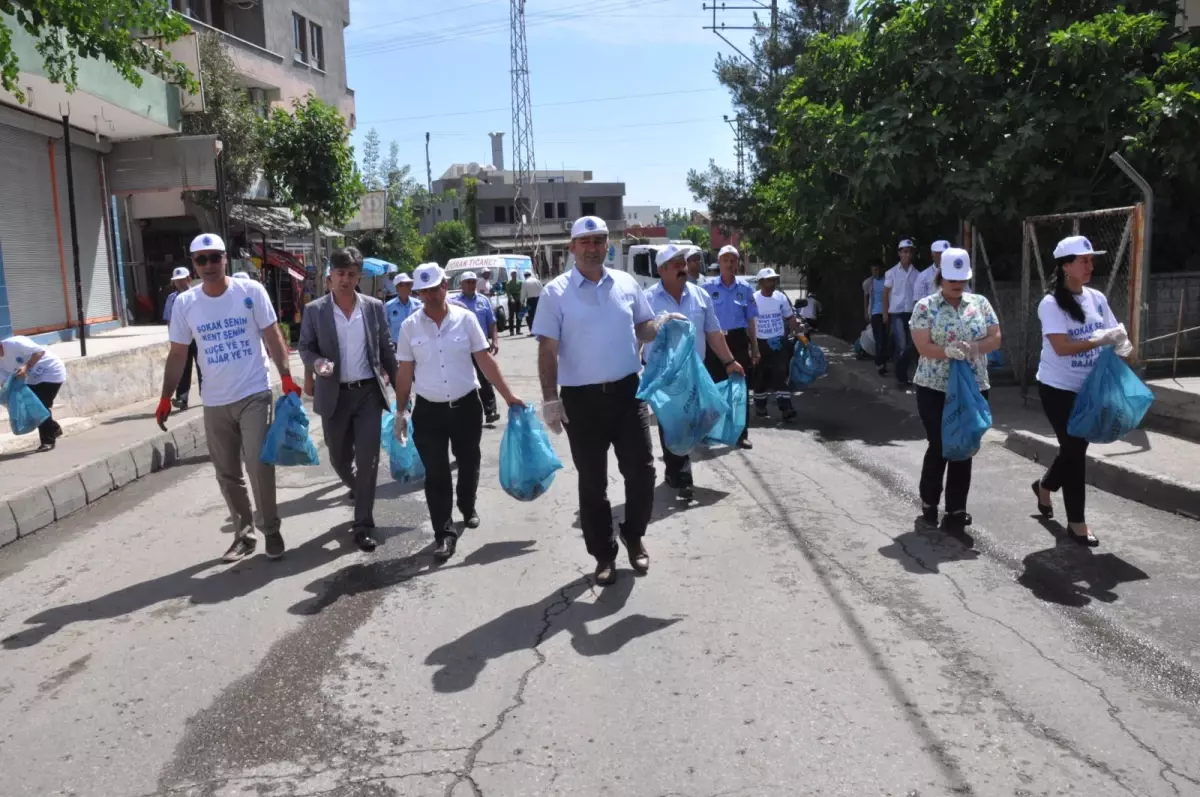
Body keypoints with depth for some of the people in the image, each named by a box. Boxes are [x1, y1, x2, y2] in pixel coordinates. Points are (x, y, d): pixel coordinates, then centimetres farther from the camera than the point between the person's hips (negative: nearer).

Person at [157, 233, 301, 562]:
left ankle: (270, 529, 9)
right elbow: (177, 354, 7)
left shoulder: (251, 291, -5)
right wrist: (166, 398, 3)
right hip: (215, 402, 4)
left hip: (254, 395, -3)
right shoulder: (185, 303, 2)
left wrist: (286, 377, -14)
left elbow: (272, 336, -4)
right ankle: (243, 533, 24)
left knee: (258, 464, -10)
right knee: (227, 474, 10)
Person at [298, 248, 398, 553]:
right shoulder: (315, 310, -3)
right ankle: (356, 488, 48)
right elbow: (305, 347, 3)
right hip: (334, 395, 0)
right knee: (339, 457, 13)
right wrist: (317, 363, -19)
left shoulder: (375, 307, 1)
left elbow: (387, 349, 7)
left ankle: (363, 525, 5)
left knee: (367, 459, -4)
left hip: (368, 392, 0)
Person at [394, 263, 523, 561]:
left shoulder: (465, 318, -5)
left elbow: (485, 360, -2)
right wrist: (400, 412, 3)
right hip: (428, 410, 0)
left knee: (468, 463, 16)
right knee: (435, 472, -1)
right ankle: (444, 533, 8)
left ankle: (468, 508, 43)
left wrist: (509, 396, -4)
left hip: (466, 405, 0)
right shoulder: (410, 326, -2)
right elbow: (405, 372, 3)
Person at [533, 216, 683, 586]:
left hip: (627, 391, 3)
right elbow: (547, 349, -7)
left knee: (641, 469, 5)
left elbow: (643, 329, 15)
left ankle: (634, 536, 30)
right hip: (582, 398, -2)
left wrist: (663, 324, -8)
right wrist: (551, 400, -12)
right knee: (592, 482, 8)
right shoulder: (556, 292, -4)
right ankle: (603, 554, 23)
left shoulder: (627, 283, 6)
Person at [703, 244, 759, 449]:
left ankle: (742, 434, 10)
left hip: (738, 341, 1)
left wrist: (755, 348, 5)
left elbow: (751, 320, 8)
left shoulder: (746, 289, 5)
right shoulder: (708, 287, 0)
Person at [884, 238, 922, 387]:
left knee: (909, 345, 7)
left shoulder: (916, 273, 4)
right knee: (901, 345, -10)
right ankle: (900, 376, 0)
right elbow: (886, 293, 3)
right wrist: (885, 313, -1)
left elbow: (918, 294, 6)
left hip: (911, 312, 3)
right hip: (896, 312, -3)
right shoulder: (892, 272, 0)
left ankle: (904, 374, 19)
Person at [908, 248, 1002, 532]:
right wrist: (948, 351, -29)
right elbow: (923, 346, -12)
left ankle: (956, 509, 13)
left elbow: (995, 339, 2)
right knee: (939, 446, 0)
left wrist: (972, 347, -17)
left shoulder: (980, 303, 6)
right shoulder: (925, 307, -4)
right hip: (934, 389, -3)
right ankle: (929, 502, 21)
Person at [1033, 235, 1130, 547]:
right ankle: (1076, 522, 10)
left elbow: (1112, 332, 7)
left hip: (1089, 388, 6)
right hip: (1059, 389, -6)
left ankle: (1045, 485, 45)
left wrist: (1121, 343, -14)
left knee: (1075, 448, 16)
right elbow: (1062, 347, -24)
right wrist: (1102, 340, -28)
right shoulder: (1051, 303, -15)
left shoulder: (1097, 298, 4)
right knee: (1074, 450, -2)